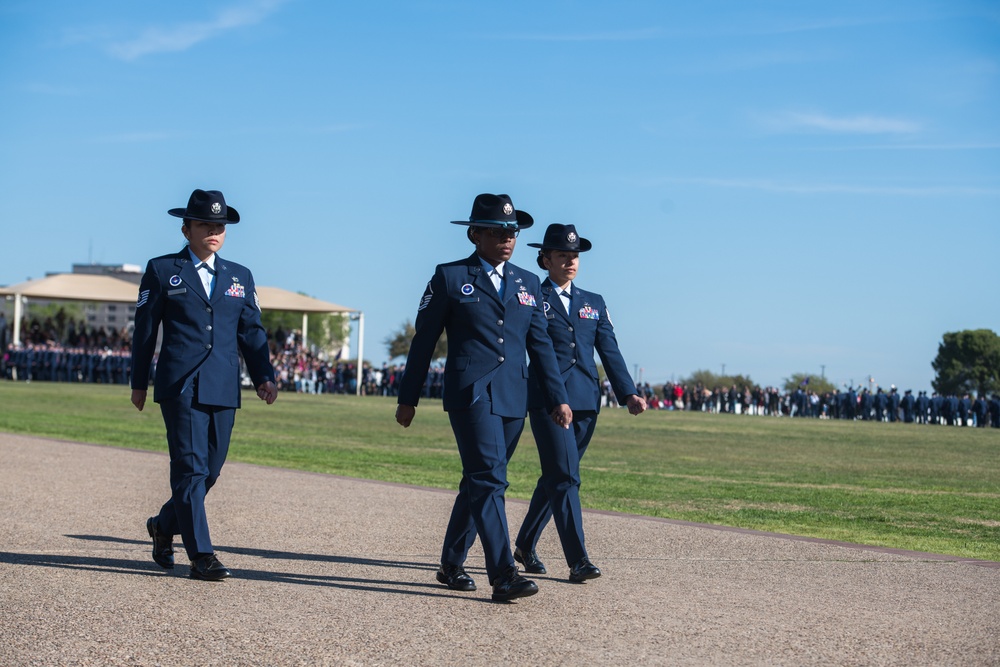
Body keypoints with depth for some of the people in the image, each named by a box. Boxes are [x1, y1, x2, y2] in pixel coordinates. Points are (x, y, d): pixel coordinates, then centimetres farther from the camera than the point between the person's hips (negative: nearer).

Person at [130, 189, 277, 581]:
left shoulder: (240, 277, 16)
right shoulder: (162, 271, 6)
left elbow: (252, 332, 14)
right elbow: (145, 331, 8)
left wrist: (263, 377, 1)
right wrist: (139, 383, 7)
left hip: (223, 390, 4)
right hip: (180, 386, -4)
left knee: (210, 470, 8)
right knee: (190, 467, -9)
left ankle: (164, 526, 32)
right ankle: (201, 556, -7)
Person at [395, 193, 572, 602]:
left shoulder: (528, 283, 15)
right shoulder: (450, 277, 2)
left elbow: (540, 345, 15)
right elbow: (424, 341, 4)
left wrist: (558, 398, 7)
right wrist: (408, 398, 4)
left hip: (513, 399, 5)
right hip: (470, 395, -5)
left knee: (479, 483, 11)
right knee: (489, 480, -15)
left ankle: (452, 565, 24)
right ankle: (503, 576, -19)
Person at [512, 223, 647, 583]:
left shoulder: (594, 303, 17)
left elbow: (610, 351, 12)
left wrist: (628, 393, 1)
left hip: (585, 402, 5)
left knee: (555, 478, 12)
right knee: (564, 478, -12)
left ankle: (525, 545, 27)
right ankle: (578, 560, -14)